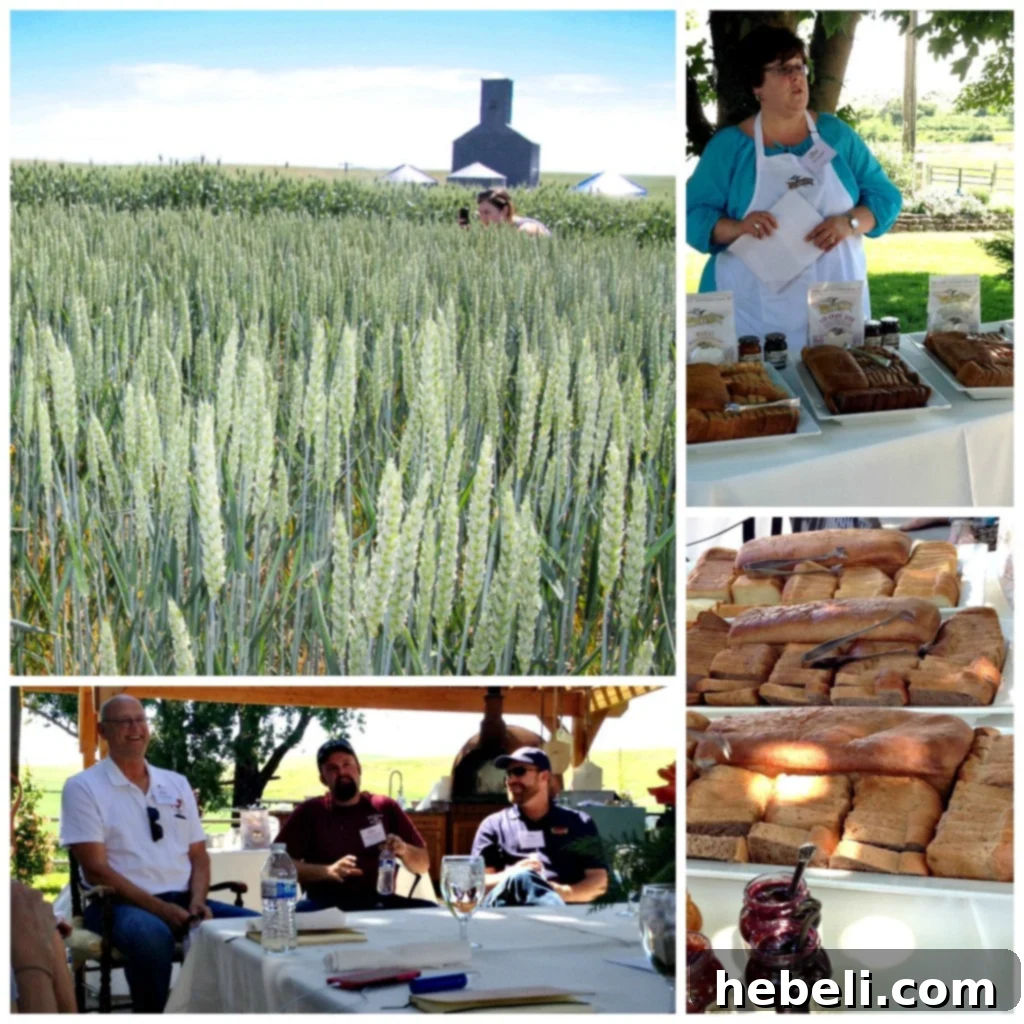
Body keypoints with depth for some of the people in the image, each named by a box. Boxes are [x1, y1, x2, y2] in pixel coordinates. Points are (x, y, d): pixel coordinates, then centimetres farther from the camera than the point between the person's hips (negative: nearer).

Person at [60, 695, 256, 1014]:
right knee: (150, 934, -40)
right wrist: (160, 908, -17)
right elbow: (96, 869, -9)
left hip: (182, 900, 5)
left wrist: (197, 902, -7)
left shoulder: (177, 784, 16)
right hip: (120, 903, -5)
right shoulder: (83, 787, -1)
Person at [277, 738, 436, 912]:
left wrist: (404, 850, -7)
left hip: (379, 902, 2)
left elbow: (423, 865, 16)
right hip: (327, 905, -2)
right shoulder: (310, 812, 8)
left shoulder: (385, 808, 13)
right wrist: (327, 871, -16)